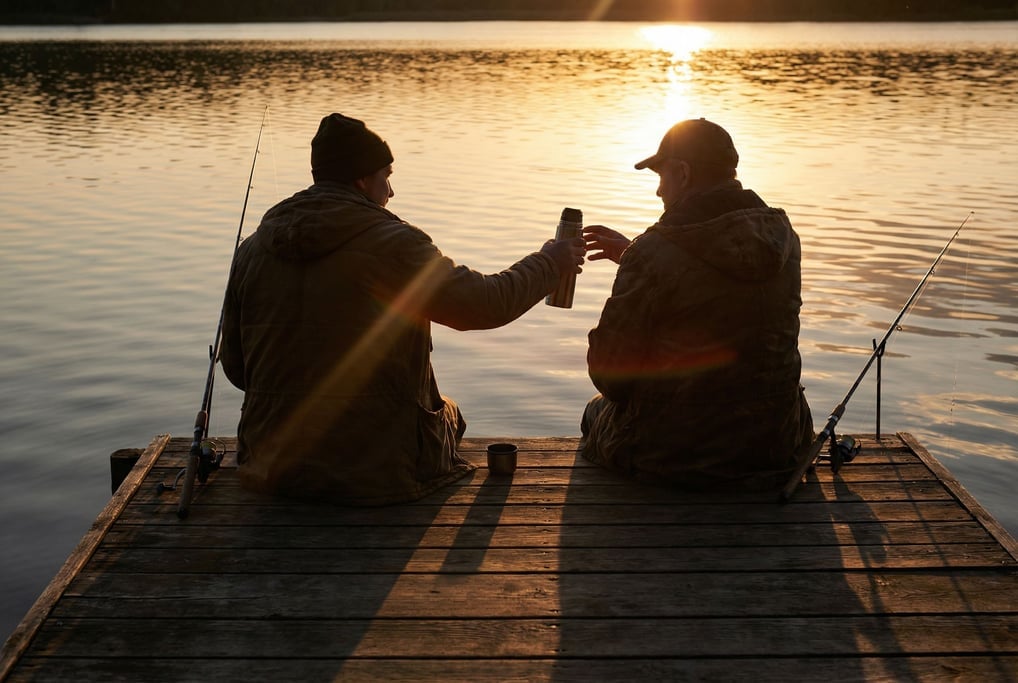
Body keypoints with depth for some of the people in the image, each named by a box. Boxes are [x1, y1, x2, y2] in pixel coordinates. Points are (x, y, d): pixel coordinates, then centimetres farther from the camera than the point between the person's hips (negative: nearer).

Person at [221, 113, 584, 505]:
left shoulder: (253, 248, 1)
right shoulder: (390, 244, -15)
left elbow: (235, 368, 6)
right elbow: (487, 304, -11)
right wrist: (549, 263, 7)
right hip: (380, 472, -5)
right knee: (448, 413, 29)